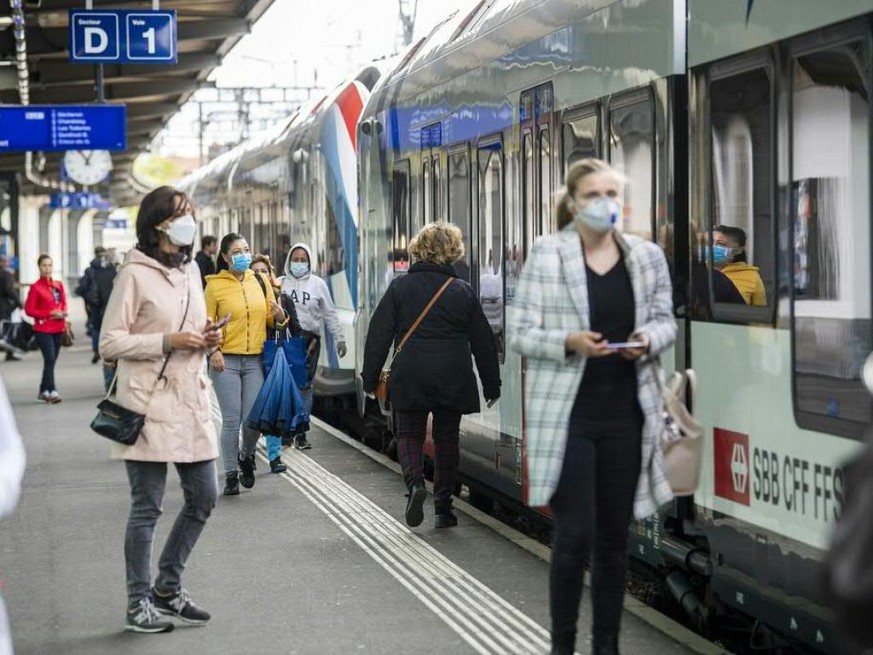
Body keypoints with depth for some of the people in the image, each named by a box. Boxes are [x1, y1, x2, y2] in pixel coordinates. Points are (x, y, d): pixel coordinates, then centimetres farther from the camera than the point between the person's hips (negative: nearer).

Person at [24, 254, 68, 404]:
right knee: (50, 359, -16)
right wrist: (50, 314, -15)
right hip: (43, 329, -6)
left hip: (58, 329, 6)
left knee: (51, 360, 9)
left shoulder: (59, 285, 9)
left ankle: (44, 390, 20)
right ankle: (52, 391, -19)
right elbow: (29, 310, -8)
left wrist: (63, 313, -4)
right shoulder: (36, 287, -7)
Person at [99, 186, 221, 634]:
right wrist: (167, 342, -18)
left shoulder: (190, 269, 13)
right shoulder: (135, 273, -9)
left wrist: (207, 340, 3)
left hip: (191, 401, 7)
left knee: (203, 498, 10)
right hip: (150, 404, -7)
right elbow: (110, 343, -11)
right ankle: (139, 604, 9)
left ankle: (168, 587, 25)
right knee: (147, 508, -2)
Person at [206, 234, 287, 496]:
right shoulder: (215, 285, -2)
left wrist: (279, 316, -5)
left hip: (255, 360, 3)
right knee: (231, 420, -3)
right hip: (226, 360, -3)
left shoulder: (260, 282, 10)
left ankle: (246, 456, 31)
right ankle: (231, 475, 9)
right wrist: (213, 350, -15)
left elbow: (270, 317, 18)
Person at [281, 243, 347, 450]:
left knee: (305, 386, 0)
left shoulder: (318, 284, 8)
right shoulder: (281, 283, 8)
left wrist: (340, 338, 9)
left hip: (309, 339, 0)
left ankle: (301, 431, 3)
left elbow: (330, 314, 12)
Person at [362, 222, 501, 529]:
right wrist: (491, 385, 15)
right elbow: (483, 342, 6)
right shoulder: (463, 291, 1)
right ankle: (443, 508, 14)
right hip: (453, 381, 1)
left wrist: (370, 377, 6)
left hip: (410, 377, -1)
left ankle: (415, 482, -15)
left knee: (408, 434, 13)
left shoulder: (400, 287, -2)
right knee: (447, 439, 12)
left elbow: (378, 335, -2)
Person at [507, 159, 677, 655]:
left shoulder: (648, 256, 6)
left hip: (627, 414, 4)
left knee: (614, 537, 10)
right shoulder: (546, 254, -4)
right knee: (574, 535, -6)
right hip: (567, 415, -3)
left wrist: (648, 340, -8)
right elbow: (521, 334, -4)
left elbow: (665, 321, 14)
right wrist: (568, 342, -22)